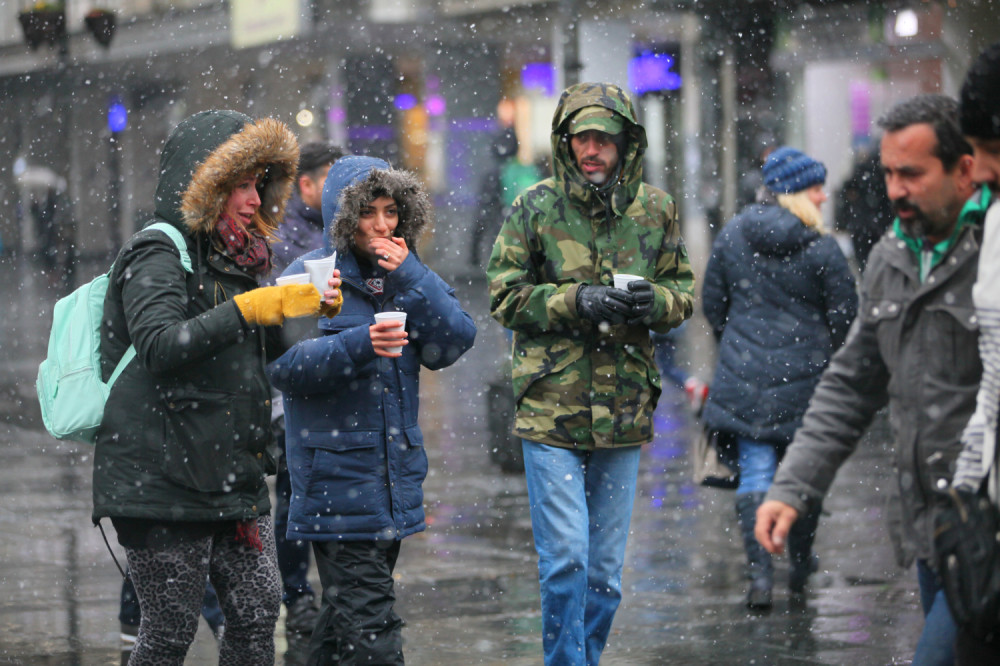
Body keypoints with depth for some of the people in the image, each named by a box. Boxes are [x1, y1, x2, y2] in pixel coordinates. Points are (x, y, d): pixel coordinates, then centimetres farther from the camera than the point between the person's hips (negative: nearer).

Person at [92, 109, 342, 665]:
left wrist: (309, 311, 9)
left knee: (259, 609, 4)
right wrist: (250, 308, -31)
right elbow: (160, 346, -27)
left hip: (234, 473, 8)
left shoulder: (231, 259, 17)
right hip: (164, 477, -8)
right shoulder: (157, 255, -10)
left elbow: (258, 351, 26)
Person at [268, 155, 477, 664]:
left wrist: (408, 276, -10)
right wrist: (359, 345, -29)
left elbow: (453, 343, -1)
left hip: (395, 470, 7)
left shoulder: (404, 274, 13)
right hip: (337, 476, -7)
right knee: (369, 622, -12)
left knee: (346, 608, 16)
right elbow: (284, 365, -16)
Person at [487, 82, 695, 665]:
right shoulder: (535, 208, -2)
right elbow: (505, 297, -2)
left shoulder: (655, 210, 7)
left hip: (624, 414, 3)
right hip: (551, 411, -3)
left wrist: (654, 301, -10)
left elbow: (685, 291, 13)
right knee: (565, 558, -9)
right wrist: (575, 301, -17)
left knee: (607, 567, 10)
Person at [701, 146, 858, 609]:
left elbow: (712, 302, 9)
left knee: (755, 471, 1)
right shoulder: (821, 249, -11)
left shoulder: (732, 235, 1)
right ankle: (801, 567, 27)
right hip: (804, 378, -2)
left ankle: (759, 575, -8)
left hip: (744, 378, 2)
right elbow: (844, 317, -6)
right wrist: (827, 356, 14)